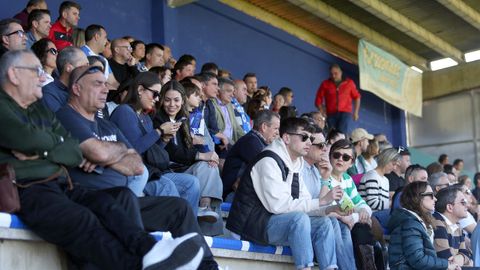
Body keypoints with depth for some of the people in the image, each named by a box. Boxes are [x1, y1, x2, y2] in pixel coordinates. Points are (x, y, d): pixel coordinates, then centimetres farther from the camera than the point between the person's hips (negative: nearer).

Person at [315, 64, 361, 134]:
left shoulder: (349, 83, 7)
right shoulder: (325, 84, 6)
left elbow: (356, 97, 14)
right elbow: (318, 100, 8)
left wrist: (356, 112, 8)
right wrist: (322, 112, -1)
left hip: (345, 112, -1)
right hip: (331, 114, 2)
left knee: (341, 133, -20)